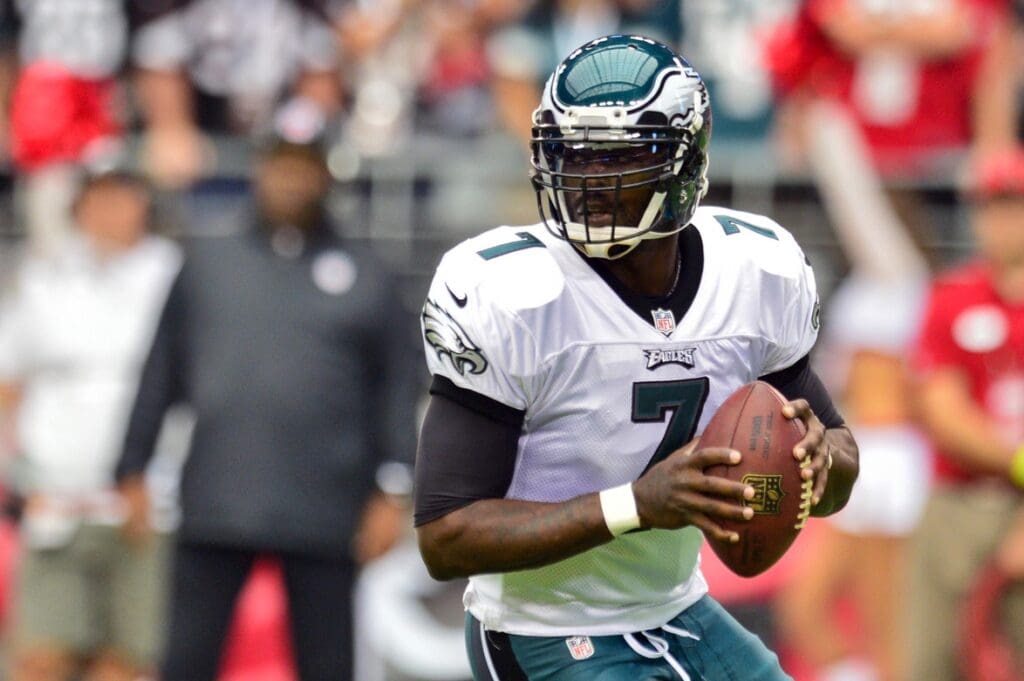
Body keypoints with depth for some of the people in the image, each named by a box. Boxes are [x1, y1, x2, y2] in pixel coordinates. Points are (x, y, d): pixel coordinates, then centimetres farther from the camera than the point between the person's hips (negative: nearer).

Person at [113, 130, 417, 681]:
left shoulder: (365, 278, 9)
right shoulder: (206, 264, 13)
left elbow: (396, 391, 6)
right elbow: (160, 376, 13)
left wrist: (391, 491, -3)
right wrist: (132, 472, 9)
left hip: (325, 517, -1)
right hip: (216, 509, 1)